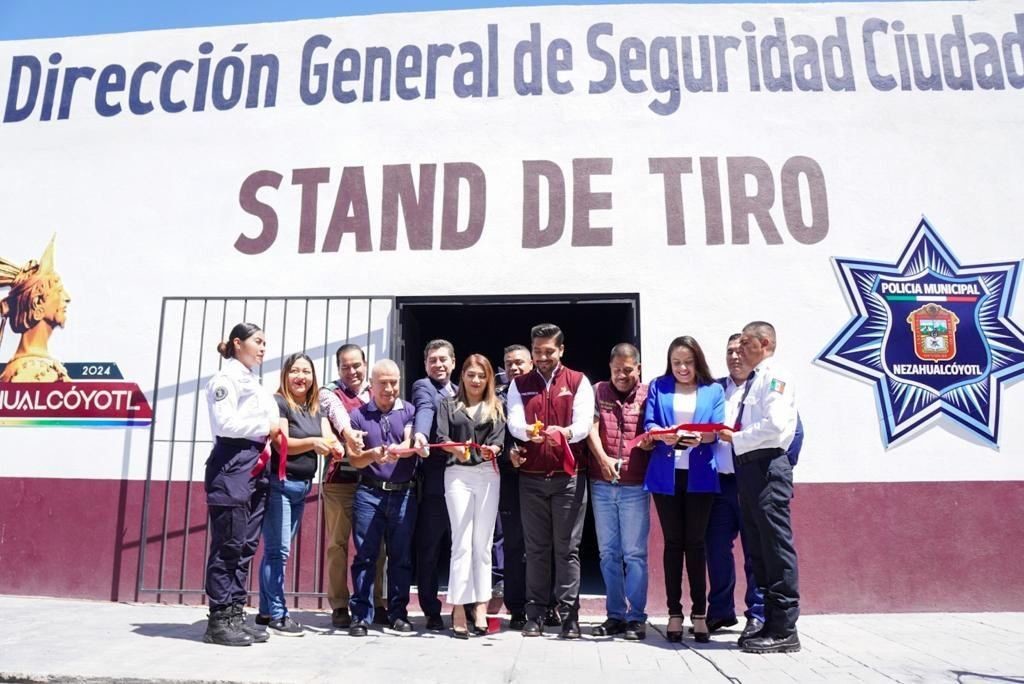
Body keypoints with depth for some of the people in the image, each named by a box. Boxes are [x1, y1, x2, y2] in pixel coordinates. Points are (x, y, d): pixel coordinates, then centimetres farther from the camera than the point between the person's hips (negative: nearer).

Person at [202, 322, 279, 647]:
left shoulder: (256, 384, 23)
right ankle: (218, 621, 3)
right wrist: (266, 427, -8)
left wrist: (276, 428, 4)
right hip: (232, 466, -8)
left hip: (257, 468, 8)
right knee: (228, 545, -4)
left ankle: (235, 614, 15)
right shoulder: (225, 378, -3)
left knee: (247, 546, 8)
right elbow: (224, 424, -15)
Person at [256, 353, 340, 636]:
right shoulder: (278, 403, -7)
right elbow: (283, 444, -16)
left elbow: (329, 439, 0)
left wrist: (335, 446, -23)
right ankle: (277, 615, 2)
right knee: (278, 550, -6)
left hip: (302, 486, 7)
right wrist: (313, 442, -32)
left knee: (276, 550, 12)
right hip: (279, 484, -7)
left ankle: (266, 610, 19)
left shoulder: (316, 408, 12)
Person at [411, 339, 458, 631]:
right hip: (435, 481, -5)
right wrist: (420, 434, -41)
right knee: (430, 548, 1)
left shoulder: (461, 392, 20)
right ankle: (432, 612, 11)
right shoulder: (423, 387, 2)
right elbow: (424, 411, -20)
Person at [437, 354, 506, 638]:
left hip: (488, 474, 1)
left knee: (482, 543, 2)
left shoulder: (496, 408, 15)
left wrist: (492, 449, -23)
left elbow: (499, 438, 0)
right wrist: (457, 449, -23)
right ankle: (458, 610, -3)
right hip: (457, 474, -1)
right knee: (462, 542, -6)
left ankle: (480, 609, 6)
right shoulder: (449, 405, 12)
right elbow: (441, 437, -2)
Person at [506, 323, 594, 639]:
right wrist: (528, 431, -27)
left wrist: (564, 432, -28)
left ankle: (569, 615, 9)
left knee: (567, 548, 2)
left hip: (568, 476, -1)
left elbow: (584, 425, -6)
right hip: (531, 476, 2)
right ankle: (534, 615, 14)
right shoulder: (519, 385, 10)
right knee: (536, 548, 7)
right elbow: (513, 422, -4)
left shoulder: (578, 382, 5)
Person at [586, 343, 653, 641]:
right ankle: (615, 615, 20)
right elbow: (591, 427, -4)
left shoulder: (648, 395, 2)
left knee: (635, 553, 1)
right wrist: (603, 458, -19)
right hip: (601, 484, 3)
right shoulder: (598, 391, 7)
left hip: (635, 485, -2)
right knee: (608, 553, 10)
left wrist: (650, 441, -22)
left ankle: (636, 617, 10)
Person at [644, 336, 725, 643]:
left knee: (695, 542, 5)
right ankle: (674, 613, 13)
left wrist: (701, 436, -23)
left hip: (699, 475, 0)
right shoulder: (658, 387, 9)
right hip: (666, 474, 0)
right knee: (673, 542, 6)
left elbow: (718, 431, -1)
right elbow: (648, 424, 0)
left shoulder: (713, 390, 9)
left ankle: (699, 613, 15)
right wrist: (663, 435, -22)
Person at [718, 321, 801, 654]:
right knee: (758, 549, 13)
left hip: (767, 467, -9)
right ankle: (771, 623, 22)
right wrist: (731, 435, 5)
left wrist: (736, 439, -11)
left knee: (776, 548, -4)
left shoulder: (775, 375, -7)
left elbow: (774, 425, -19)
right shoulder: (753, 381, 20)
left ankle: (784, 630, 4)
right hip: (748, 468, 10)